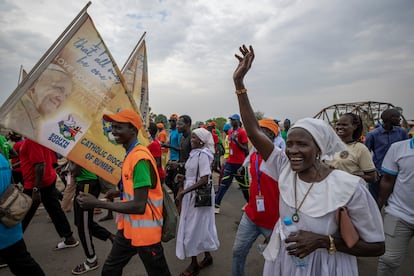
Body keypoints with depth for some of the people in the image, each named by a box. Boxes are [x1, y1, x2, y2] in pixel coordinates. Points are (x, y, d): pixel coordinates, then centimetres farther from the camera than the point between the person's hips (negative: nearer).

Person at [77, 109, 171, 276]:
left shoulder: (140, 158, -25)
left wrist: (97, 203, -23)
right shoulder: (130, 154, 6)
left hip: (144, 231, -9)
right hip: (128, 227, 9)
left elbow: (139, 206, -27)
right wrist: (119, 191, 6)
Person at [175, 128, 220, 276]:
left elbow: (204, 179, -25)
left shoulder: (203, 154, -19)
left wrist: (183, 192, -24)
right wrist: (184, 177, 0)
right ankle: (207, 256, 38)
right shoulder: (195, 153, 6)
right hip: (192, 194, 8)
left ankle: (194, 264, 24)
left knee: (193, 227, 5)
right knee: (201, 227, 20)